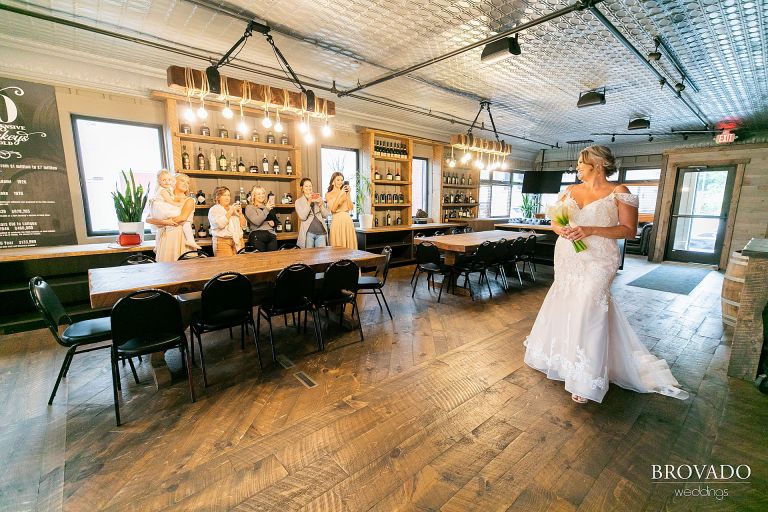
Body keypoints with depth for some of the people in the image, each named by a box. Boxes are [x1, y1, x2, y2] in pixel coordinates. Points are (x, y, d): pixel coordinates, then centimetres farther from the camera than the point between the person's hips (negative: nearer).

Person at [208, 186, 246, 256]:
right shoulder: (213, 210, 4)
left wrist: (240, 213, -1)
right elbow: (220, 224, -14)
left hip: (238, 241, 4)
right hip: (223, 241, -4)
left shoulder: (233, 208, 18)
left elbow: (243, 225, 12)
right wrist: (230, 212, -11)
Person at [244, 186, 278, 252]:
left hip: (271, 235, 4)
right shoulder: (249, 208, 5)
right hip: (257, 236, -4)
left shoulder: (269, 207, 21)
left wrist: (273, 223, 6)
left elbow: (276, 220, 29)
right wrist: (266, 209, -16)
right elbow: (257, 221, -11)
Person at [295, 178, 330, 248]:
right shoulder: (298, 201, 7)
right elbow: (302, 217, -7)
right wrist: (309, 202, -9)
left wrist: (320, 203, -6)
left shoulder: (319, 198, 14)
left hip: (321, 231, 2)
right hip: (308, 232, -2)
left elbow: (325, 215, 8)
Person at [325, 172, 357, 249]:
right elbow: (333, 209, -12)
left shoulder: (345, 192, 12)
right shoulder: (328, 195, 4)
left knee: (349, 245, 3)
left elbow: (351, 207, 2)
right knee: (338, 247, -2)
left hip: (348, 221, 3)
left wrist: (347, 194, -6)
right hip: (336, 221, -3)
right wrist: (340, 194, -15)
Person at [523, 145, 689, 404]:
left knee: (587, 312, -9)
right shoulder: (570, 191, 10)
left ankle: (586, 381, 5)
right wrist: (561, 230, -11)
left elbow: (629, 230, -7)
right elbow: (555, 221, 12)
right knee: (566, 308, 12)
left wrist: (591, 230, -20)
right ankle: (567, 358, 34)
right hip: (567, 259, 5)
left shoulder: (618, 192, -3)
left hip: (597, 262, -5)